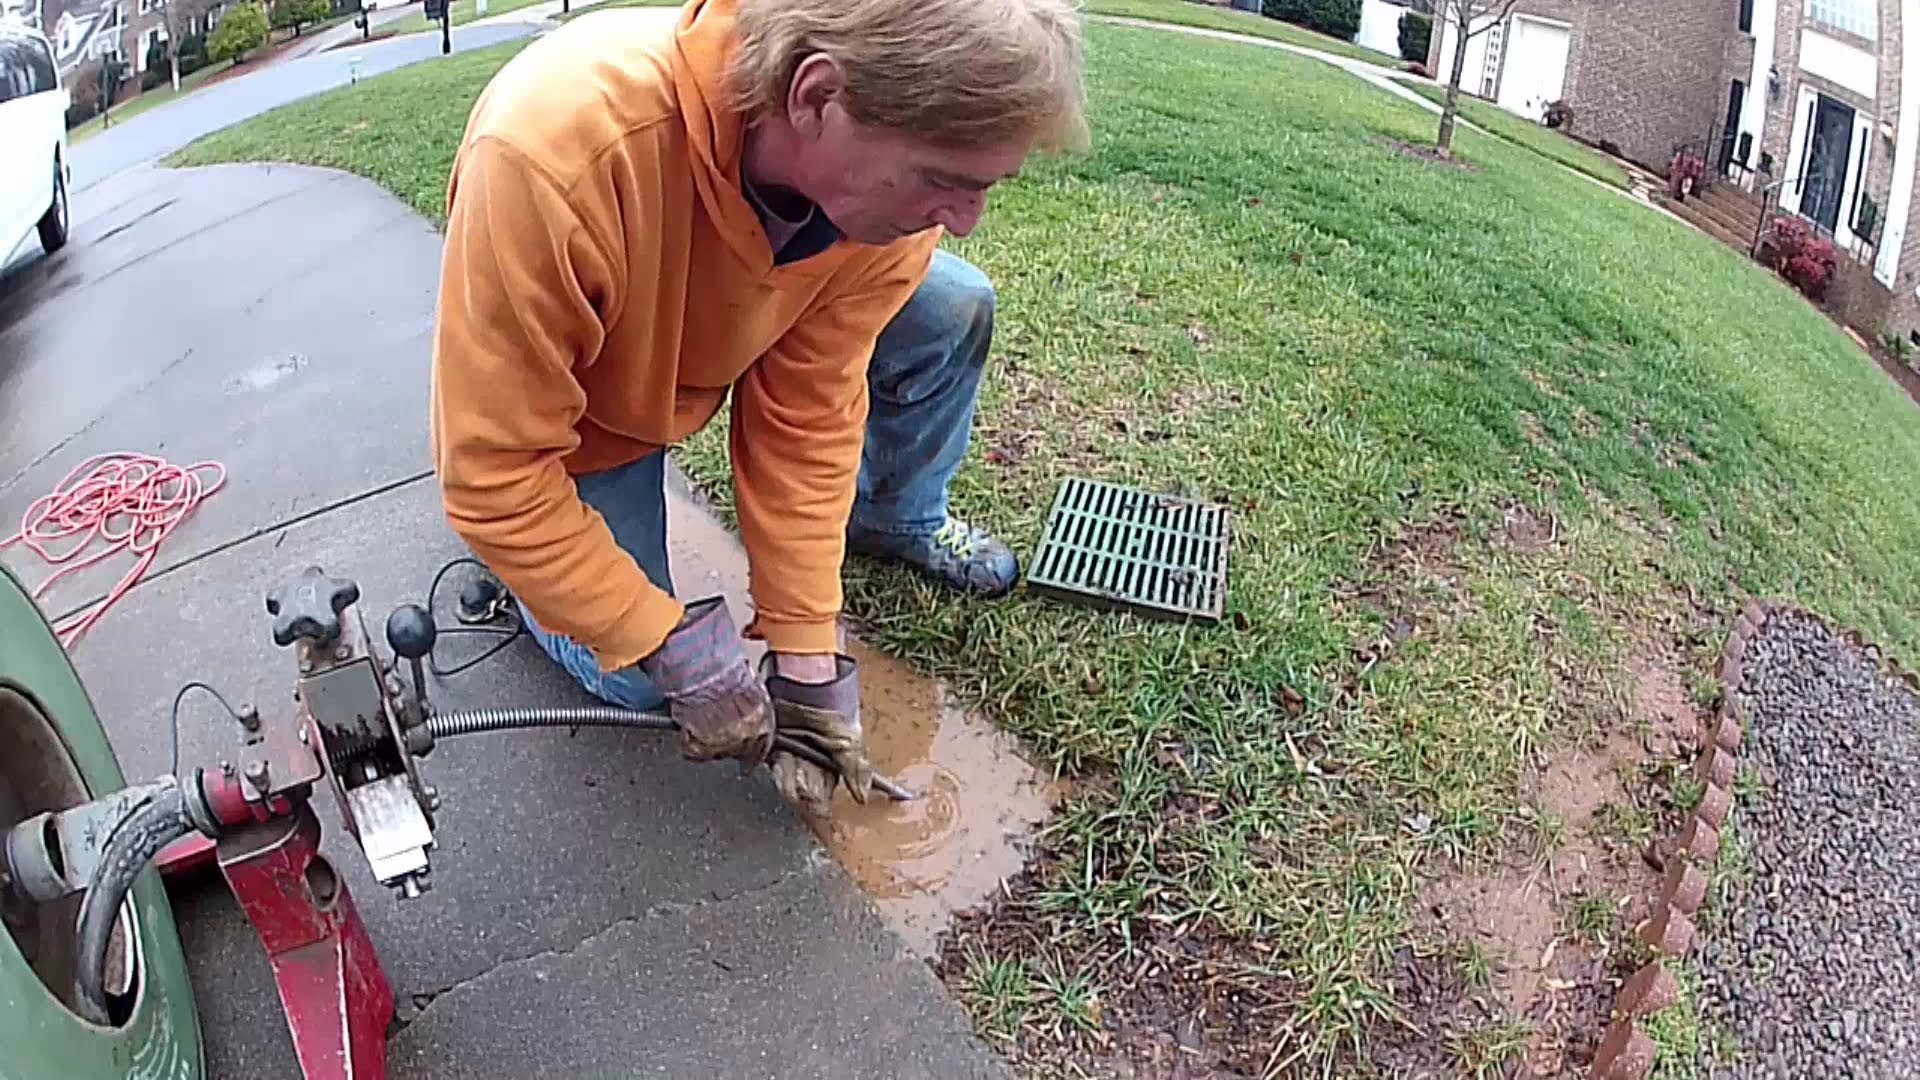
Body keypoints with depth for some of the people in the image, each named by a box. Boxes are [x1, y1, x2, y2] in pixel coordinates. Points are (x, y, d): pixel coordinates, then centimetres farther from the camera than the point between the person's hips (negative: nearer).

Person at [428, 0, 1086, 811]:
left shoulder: (885, 170, -29)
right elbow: (493, 471, -34)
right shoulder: (554, 152, -44)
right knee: (634, 681, -8)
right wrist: (680, 646, -28)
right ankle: (515, 563, 21)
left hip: (724, 334, 4)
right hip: (554, 402, -3)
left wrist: (806, 652, -19)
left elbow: (810, 410, -20)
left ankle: (897, 517, 14)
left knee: (955, 310, -12)